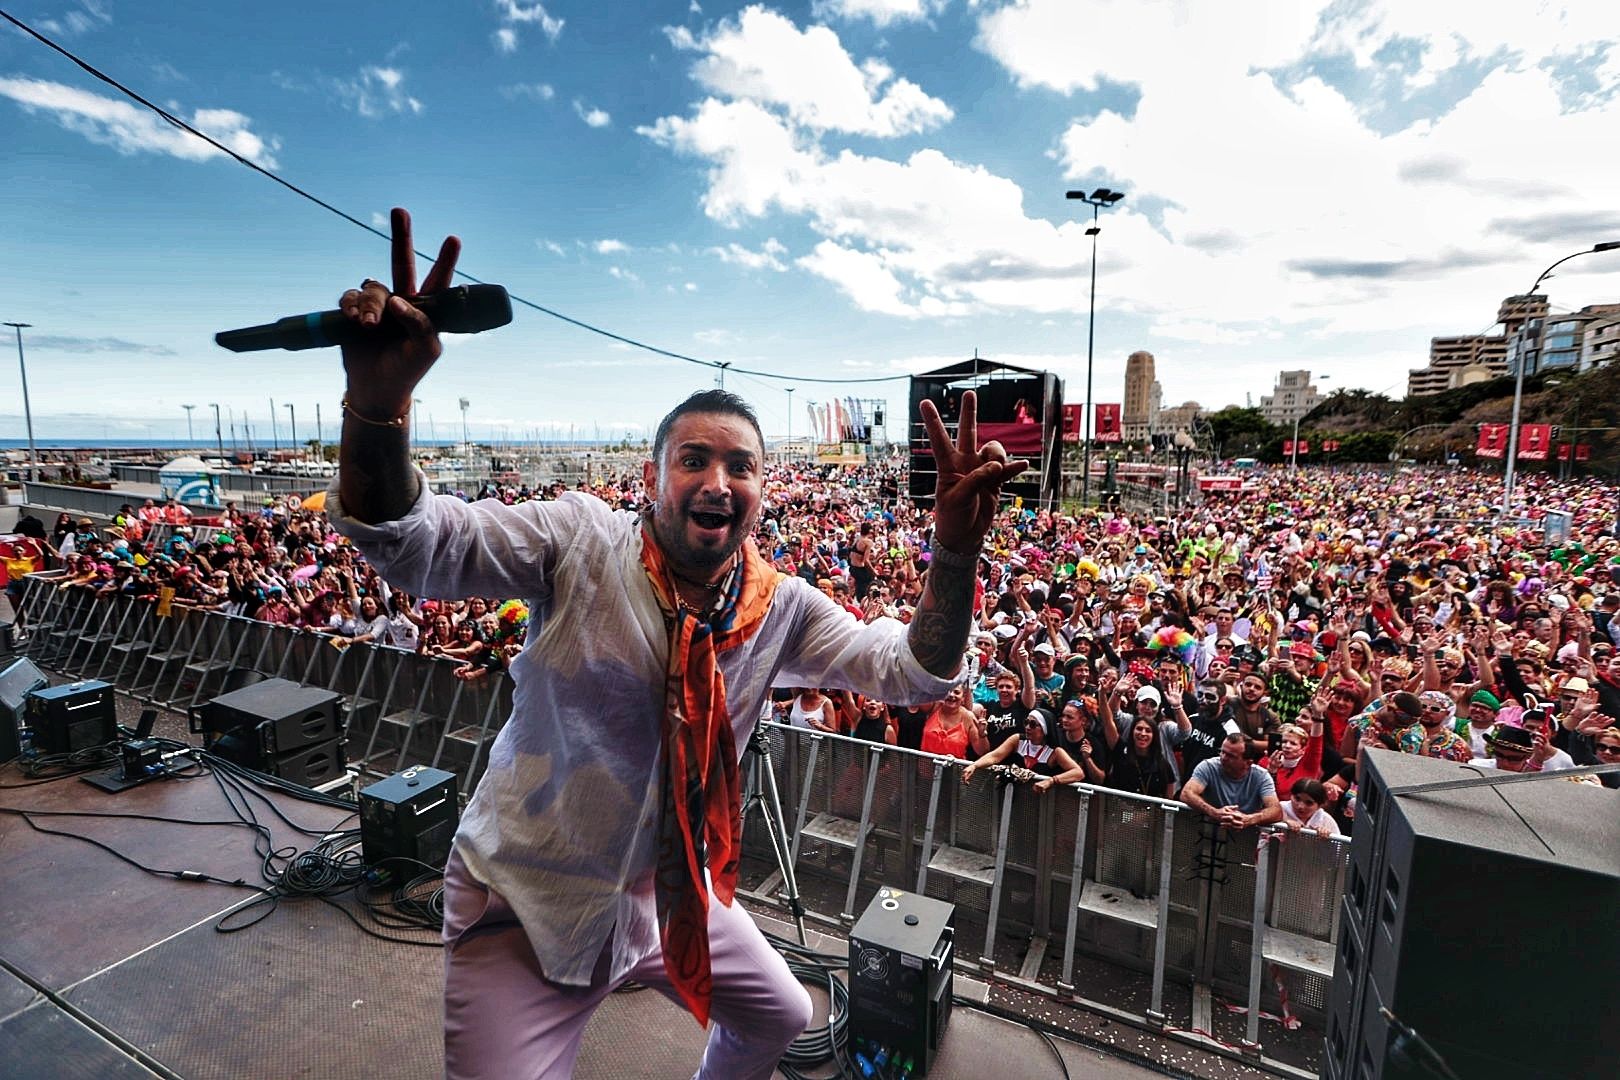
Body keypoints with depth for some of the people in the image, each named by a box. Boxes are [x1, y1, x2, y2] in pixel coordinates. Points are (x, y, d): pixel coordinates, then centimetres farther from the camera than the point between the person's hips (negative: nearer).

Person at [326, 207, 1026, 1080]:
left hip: (672, 895, 5)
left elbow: (911, 671, -11)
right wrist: (379, 402, -45)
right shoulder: (581, 541, -18)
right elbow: (406, 545, -25)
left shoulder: (780, 606, -9)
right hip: (529, 901, -4)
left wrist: (955, 551, -28)